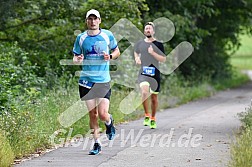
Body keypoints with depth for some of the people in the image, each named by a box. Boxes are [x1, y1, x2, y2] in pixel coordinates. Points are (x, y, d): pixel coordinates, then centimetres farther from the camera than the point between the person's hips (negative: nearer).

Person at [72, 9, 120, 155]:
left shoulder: (107, 35, 3)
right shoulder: (81, 38, 4)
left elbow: (117, 51, 16)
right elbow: (75, 58, 11)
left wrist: (110, 56, -6)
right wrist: (78, 60, -13)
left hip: (103, 81, -1)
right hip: (86, 81, 1)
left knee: (102, 114, -9)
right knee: (92, 114, 1)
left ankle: (109, 122, 27)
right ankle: (97, 144, 12)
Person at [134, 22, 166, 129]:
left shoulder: (158, 44, 0)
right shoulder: (140, 43, 8)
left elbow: (163, 59, -5)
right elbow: (136, 52, 29)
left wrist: (153, 53, -18)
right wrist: (137, 58, 8)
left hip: (155, 74, 0)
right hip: (143, 73, 0)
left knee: (154, 97, 8)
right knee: (144, 92, -26)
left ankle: (153, 119, 27)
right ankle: (146, 115, -10)